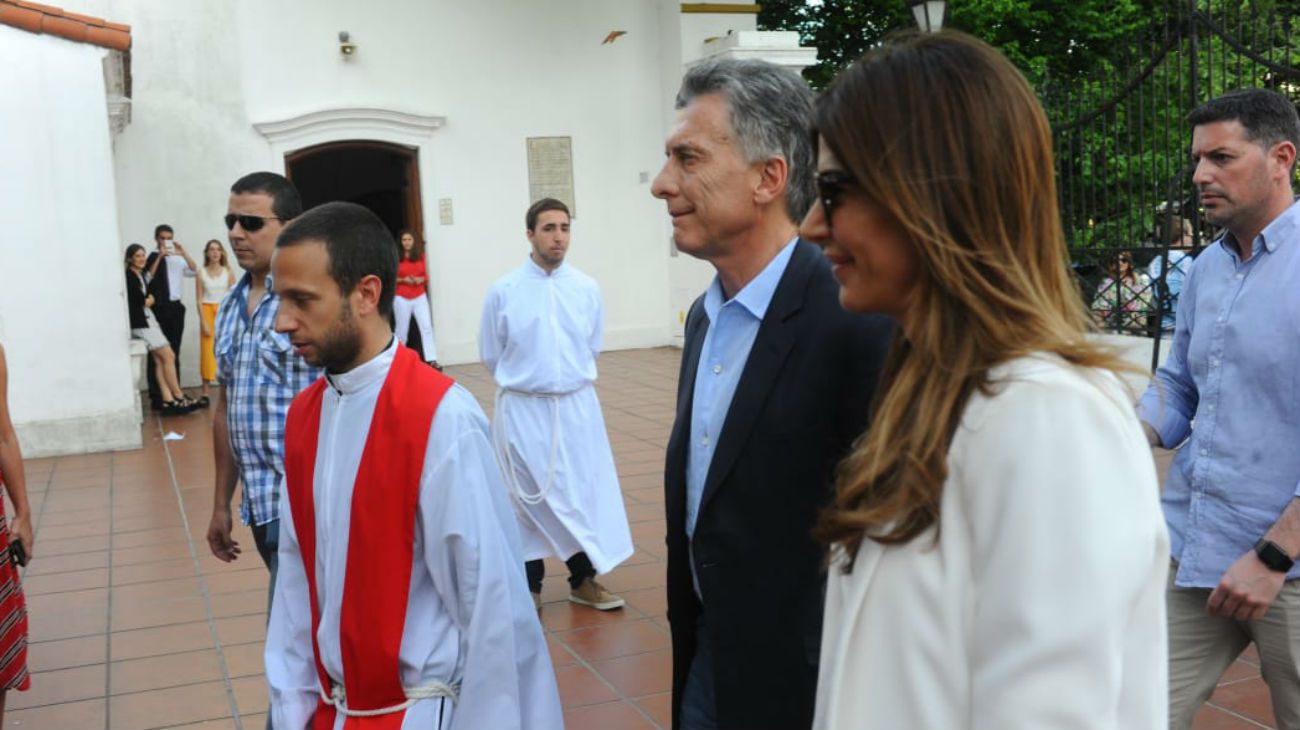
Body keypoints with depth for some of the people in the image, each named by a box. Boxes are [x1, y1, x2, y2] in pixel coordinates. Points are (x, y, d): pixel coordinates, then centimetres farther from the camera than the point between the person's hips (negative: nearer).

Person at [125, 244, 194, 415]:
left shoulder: (142, 275, 15)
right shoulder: (129, 276, -11)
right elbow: (140, 301, -15)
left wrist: (148, 300, -1)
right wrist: (150, 300, 2)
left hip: (148, 320, 8)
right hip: (140, 323, -8)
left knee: (159, 360, 1)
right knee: (168, 356, -8)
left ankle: (168, 400, -3)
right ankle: (179, 397, -2)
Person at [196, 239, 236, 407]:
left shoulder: (228, 272, 2)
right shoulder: (201, 273, 1)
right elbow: (199, 300, -1)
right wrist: (203, 322, -8)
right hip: (207, 312, 0)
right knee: (208, 351, -2)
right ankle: (205, 393, 0)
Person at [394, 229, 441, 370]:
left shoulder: (420, 256, 6)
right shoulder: (396, 258, -4)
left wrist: (421, 279, -9)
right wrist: (403, 280, -15)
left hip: (420, 297, 3)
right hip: (402, 298, -3)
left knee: (427, 327, -7)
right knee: (402, 330, 5)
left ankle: (431, 360, -10)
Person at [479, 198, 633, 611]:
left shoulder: (587, 289, -2)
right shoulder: (504, 291, -7)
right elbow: (491, 356, 4)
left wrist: (569, 379, 12)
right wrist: (525, 381, 10)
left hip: (576, 406, 2)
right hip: (522, 409, -2)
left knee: (584, 491, 9)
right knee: (528, 496, 9)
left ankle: (584, 579, 25)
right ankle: (528, 584, 25)